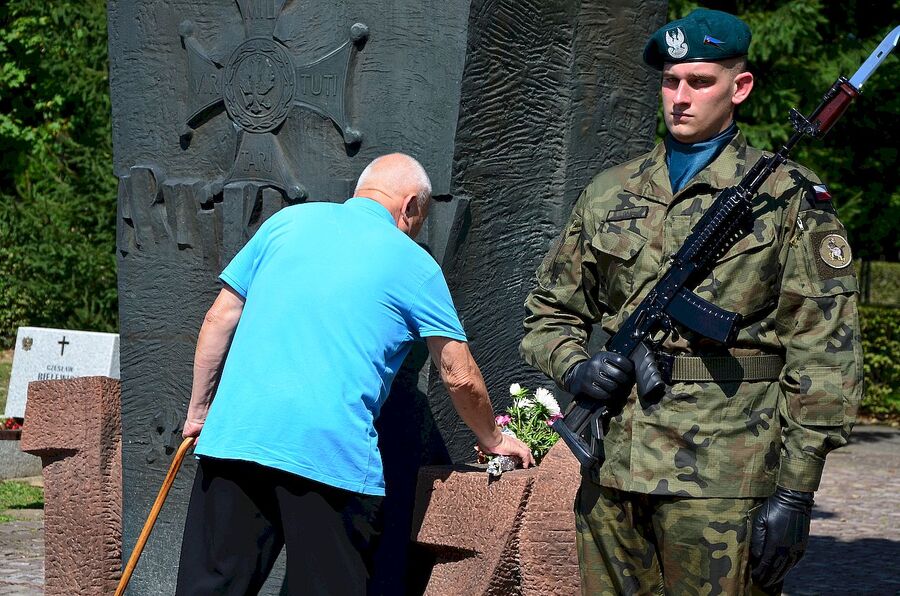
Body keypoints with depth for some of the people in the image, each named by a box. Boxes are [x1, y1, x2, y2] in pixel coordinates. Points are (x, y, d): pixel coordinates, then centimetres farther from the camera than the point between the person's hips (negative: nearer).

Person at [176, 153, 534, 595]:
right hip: (332, 453, -3)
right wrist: (493, 441, 26)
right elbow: (459, 377, 10)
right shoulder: (413, 264, 8)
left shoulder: (288, 222, 16)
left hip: (235, 433, 3)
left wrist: (198, 411, 22)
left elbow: (220, 320, 15)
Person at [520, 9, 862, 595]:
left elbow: (823, 355, -4)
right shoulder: (608, 195, 14)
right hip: (612, 472, 4)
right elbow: (550, 311, 21)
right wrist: (574, 366, -2)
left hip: (722, 479, -4)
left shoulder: (789, 199, 1)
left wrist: (795, 492, -10)